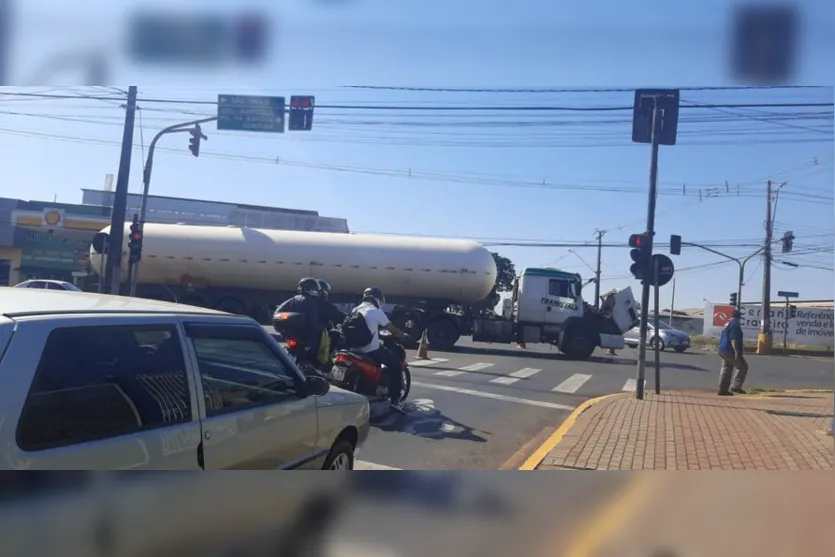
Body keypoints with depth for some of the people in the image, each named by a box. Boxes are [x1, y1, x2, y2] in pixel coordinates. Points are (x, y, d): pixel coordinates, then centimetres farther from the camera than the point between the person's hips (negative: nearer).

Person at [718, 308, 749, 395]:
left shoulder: (728, 323, 18)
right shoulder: (735, 324, -13)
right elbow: (734, 339, -22)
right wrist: (737, 352, -24)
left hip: (723, 350, 10)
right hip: (730, 351, -10)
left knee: (726, 370, 10)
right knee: (743, 366, -3)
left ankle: (723, 390, 10)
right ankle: (735, 386, -8)